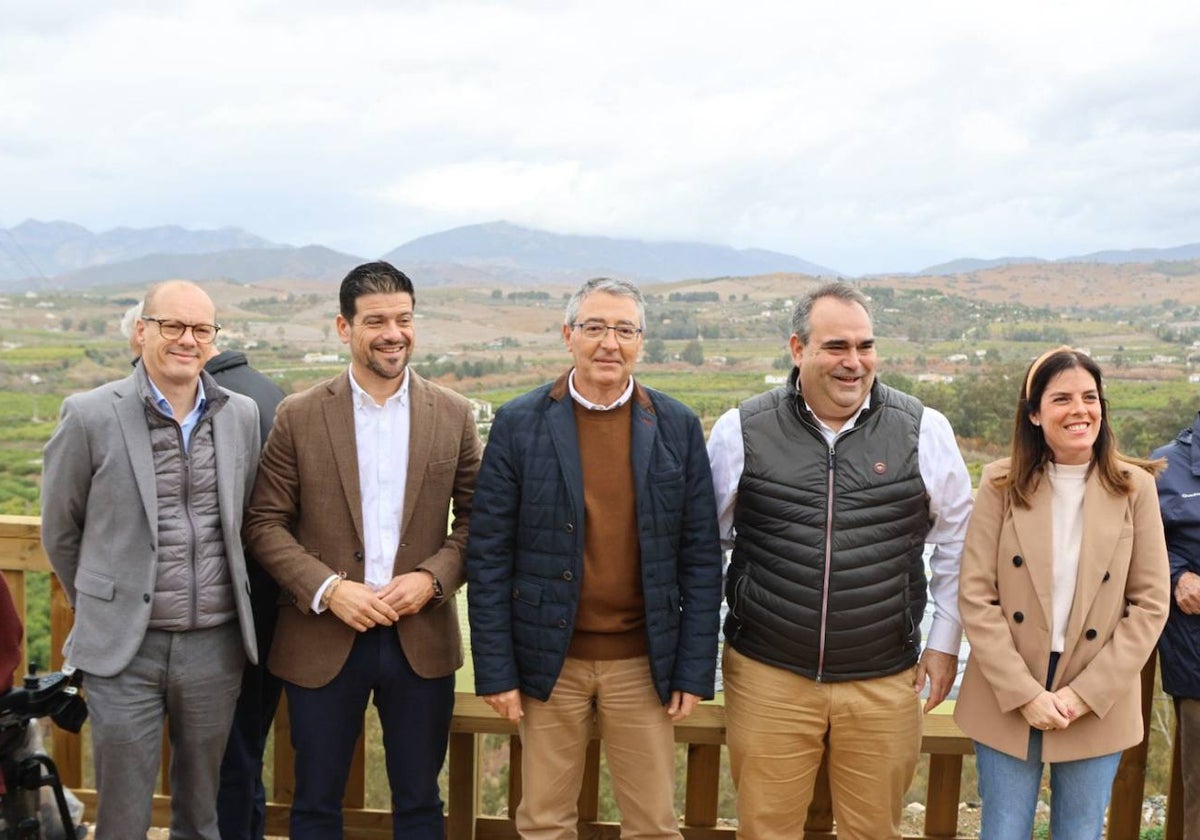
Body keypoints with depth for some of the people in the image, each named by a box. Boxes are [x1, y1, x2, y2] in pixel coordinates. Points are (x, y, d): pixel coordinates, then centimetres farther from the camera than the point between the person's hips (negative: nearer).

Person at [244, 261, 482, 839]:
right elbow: (264, 523, -2)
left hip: (423, 639, 1)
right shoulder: (298, 417, -3)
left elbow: (475, 517, 5)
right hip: (323, 640, -1)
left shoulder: (453, 415, 1)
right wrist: (327, 589, -15)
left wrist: (433, 577, -12)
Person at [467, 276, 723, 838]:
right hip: (549, 662, -1)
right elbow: (488, 555, -4)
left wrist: (694, 670, -2)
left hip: (643, 662, 1)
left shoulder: (678, 428, -1)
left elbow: (701, 556, 1)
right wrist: (495, 671, -6)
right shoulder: (519, 424, -5)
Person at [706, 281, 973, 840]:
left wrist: (944, 643, 8)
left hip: (885, 684, 1)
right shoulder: (741, 431, -3)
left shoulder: (924, 431, -1)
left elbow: (956, 540, 9)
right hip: (767, 676, 0)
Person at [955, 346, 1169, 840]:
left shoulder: (1134, 487, -3)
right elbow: (976, 597, -6)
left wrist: (1085, 694, -9)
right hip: (1006, 704, 0)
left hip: (1097, 708, 0)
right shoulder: (1001, 483, -5)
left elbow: (1149, 605, -3)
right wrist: (1023, 693, -13)